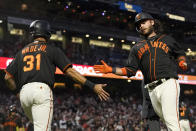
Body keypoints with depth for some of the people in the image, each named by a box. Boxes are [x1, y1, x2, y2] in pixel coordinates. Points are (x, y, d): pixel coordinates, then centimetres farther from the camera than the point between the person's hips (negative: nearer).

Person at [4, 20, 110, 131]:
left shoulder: (22, 52, 23)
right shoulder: (52, 50, 11)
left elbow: (8, 77, 15)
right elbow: (70, 71, 0)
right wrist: (93, 86, -3)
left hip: (24, 93, 5)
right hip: (42, 89, -5)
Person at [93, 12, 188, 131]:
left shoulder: (167, 39, 18)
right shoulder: (137, 48, 22)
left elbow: (180, 53, 24)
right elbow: (130, 70, 15)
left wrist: (182, 62, 1)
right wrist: (111, 69, 3)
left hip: (168, 84, -4)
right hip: (152, 90, 4)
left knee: (171, 120, -21)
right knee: (168, 120, 1)